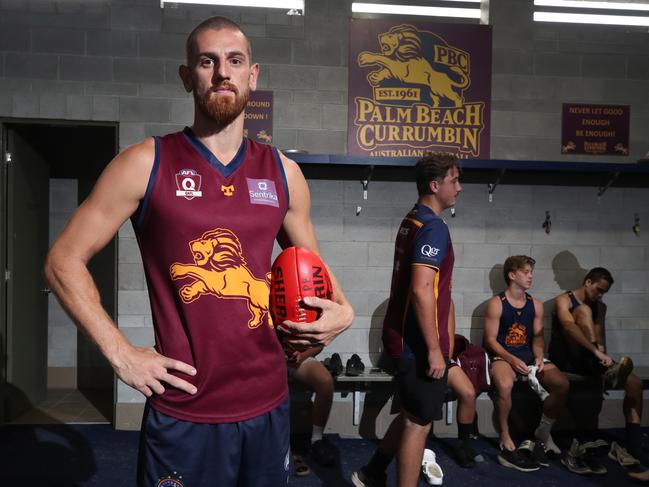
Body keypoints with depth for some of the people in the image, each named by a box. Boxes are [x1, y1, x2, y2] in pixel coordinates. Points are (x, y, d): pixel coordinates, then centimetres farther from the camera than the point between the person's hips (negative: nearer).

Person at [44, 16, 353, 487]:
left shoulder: (283, 173, 4)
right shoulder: (146, 164, -6)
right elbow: (64, 261, -2)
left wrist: (342, 311, -1)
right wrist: (121, 353, -9)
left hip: (269, 404, 4)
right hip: (183, 412, -3)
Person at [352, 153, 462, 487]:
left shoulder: (411, 221, 12)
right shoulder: (433, 227, -17)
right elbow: (421, 290, -26)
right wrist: (434, 349, -21)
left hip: (402, 336, 10)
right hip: (419, 344, -10)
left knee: (412, 415, 22)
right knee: (419, 423, 4)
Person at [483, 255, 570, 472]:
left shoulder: (536, 305, 10)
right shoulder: (496, 304, -6)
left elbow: (538, 336, 12)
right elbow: (490, 340, -8)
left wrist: (539, 357, -9)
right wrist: (512, 360, -21)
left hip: (529, 357, 6)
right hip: (502, 357, -5)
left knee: (562, 384, -19)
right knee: (504, 385, -38)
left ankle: (543, 433, 5)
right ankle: (506, 443, -21)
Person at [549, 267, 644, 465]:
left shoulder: (600, 307, 16)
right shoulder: (564, 300, -4)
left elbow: (599, 335, 2)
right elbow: (569, 327, -24)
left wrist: (601, 353, -21)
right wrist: (597, 351, -35)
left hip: (589, 362, 6)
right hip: (565, 359, -6)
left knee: (634, 382, -15)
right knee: (583, 310, -26)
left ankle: (634, 445, -14)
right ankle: (609, 372, -43)